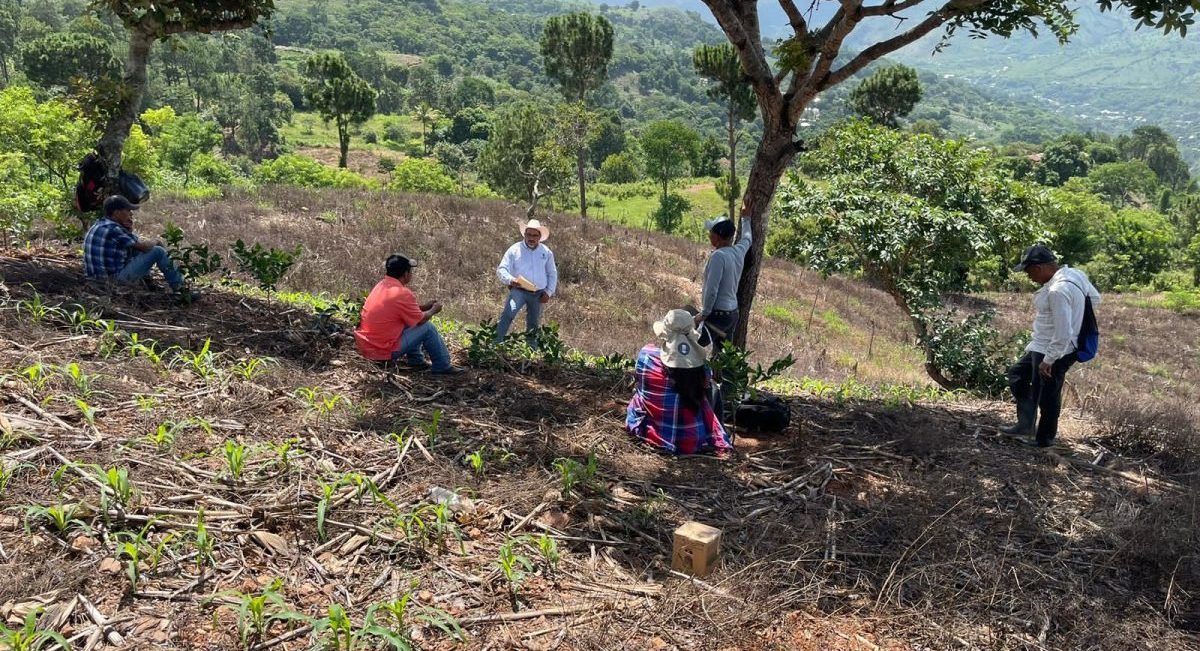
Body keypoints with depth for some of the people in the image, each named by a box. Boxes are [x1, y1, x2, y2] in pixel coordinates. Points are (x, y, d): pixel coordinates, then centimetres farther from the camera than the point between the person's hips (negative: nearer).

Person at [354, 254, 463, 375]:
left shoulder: (381, 285, 6)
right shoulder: (402, 293, -19)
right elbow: (420, 320, -6)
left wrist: (424, 307, 19)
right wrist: (433, 310, 13)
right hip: (385, 352, -9)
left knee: (409, 321, 24)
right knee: (428, 328, 2)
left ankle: (416, 361, 26)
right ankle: (443, 367, 14)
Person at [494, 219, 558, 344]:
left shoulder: (546, 252, 7)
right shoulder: (514, 250, -3)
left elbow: (552, 274, 16)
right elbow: (501, 269, -6)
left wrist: (549, 292, 4)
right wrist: (510, 280, -27)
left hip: (538, 294, 4)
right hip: (518, 291, -3)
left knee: (533, 325, 13)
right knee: (507, 316, -26)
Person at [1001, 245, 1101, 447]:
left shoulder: (1057, 291, -30)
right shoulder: (1075, 274, 0)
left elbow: (1063, 334, -30)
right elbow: (1095, 298, 16)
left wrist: (1048, 360, -21)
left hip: (1053, 352, -11)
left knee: (1046, 397, 6)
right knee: (1017, 374, 21)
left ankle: (1044, 438, 23)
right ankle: (1025, 424, 22)